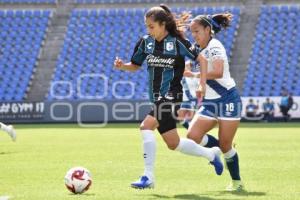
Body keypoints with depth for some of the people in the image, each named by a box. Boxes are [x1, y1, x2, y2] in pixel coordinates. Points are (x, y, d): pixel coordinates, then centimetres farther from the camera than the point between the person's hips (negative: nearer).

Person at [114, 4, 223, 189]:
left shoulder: (177, 42, -10)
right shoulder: (145, 42, 5)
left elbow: (201, 59, -4)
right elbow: (135, 66, 15)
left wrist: (202, 80, -15)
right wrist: (121, 65, -5)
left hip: (171, 96, -7)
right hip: (157, 98, 7)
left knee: (146, 126, -25)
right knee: (173, 143, 12)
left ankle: (149, 177, -21)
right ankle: (211, 154, 34)